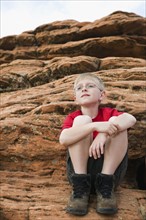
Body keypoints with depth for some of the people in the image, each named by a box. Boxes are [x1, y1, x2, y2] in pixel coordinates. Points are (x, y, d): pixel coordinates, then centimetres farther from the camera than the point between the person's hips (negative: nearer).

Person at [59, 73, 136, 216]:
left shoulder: (108, 113, 8)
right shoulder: (73, 118, 6)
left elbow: (131, 119, -16)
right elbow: (64, 139, -18)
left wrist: (104, 134, -32)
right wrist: (95, 125, -31)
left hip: (109, 172, 1)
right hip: (80, 171, 0)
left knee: (116, 121, -15)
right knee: (82, 120, -15)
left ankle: (106, 185, -18)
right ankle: (80, 186, -19)